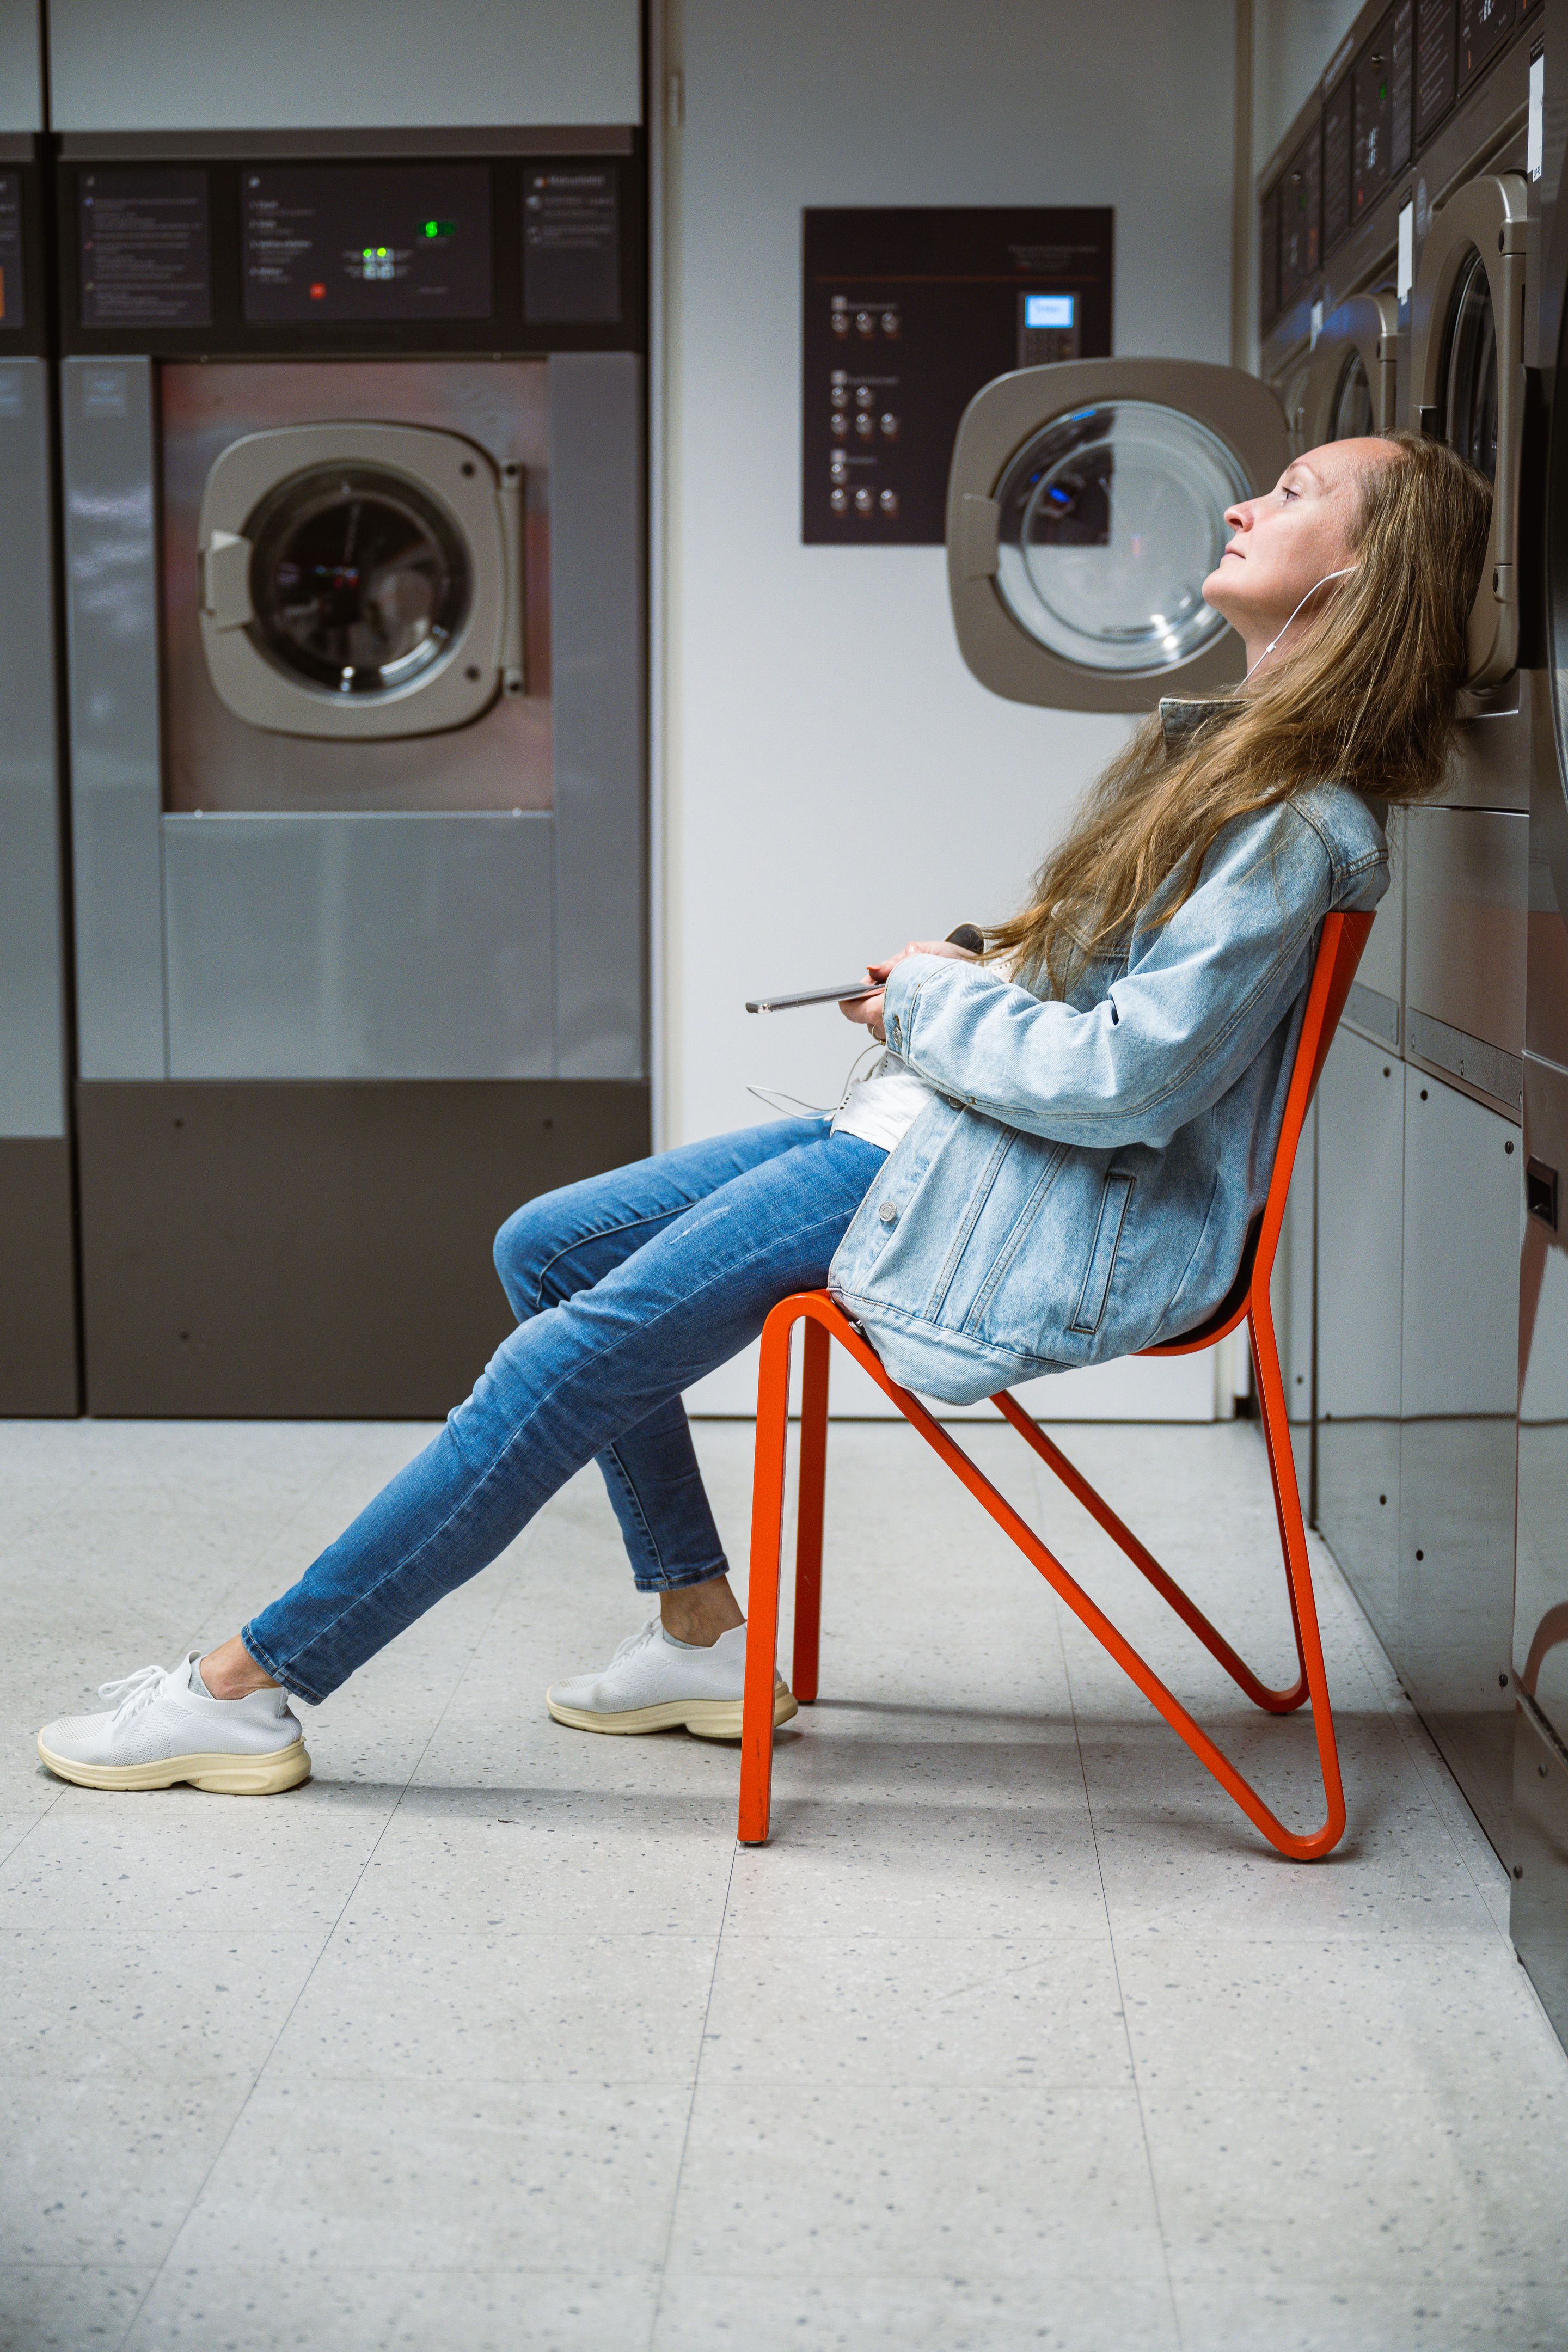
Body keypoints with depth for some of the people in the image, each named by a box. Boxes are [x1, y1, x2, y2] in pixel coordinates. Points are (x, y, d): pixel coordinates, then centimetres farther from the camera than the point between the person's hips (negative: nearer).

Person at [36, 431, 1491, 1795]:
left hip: (1039, 1210, -11)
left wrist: (939, 1000, -8)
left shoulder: (1298, 824, -17)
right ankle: (702, 1635, 13)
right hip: (930, 1125, 11)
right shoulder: (1219, 751, 15)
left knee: (586, 1351, -13)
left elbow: (1122, 1079, -24)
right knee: (546, 1249, 9)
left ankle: (251, 1684, -5)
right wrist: (961, 988, 4)